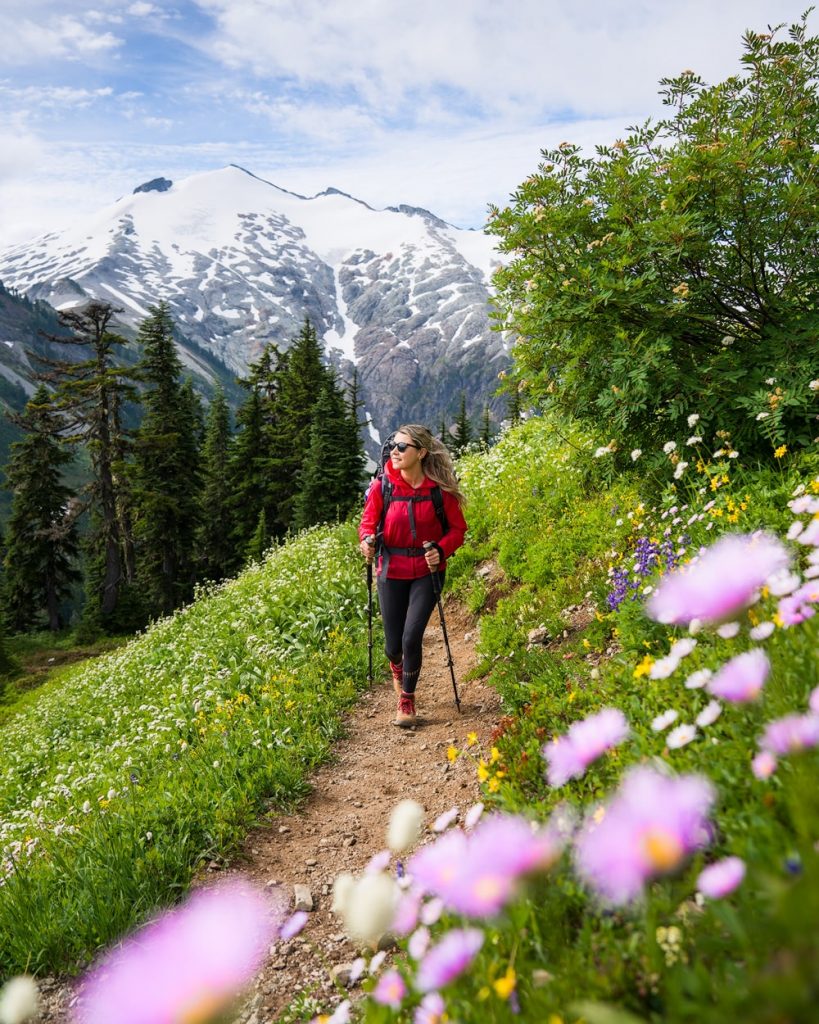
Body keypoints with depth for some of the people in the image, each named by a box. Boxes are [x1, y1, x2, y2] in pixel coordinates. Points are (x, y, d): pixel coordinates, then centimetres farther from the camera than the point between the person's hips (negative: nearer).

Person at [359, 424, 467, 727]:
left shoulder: (440, 489, -12)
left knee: (411, 638, -12)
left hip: (426, 571, -2)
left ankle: (407, 701, 14)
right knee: (392, 644, 8)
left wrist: (441, 550, -21)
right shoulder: (382, 486, -9)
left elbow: (457, 528, -2)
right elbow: (368, 522, 3)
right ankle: (398, 669, 49)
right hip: (391, 571, 2)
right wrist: (367, 539, -20)